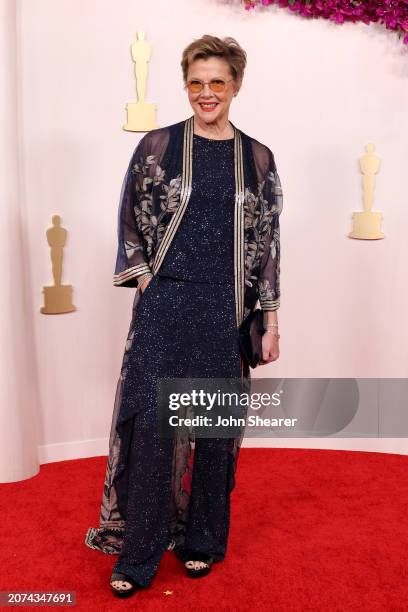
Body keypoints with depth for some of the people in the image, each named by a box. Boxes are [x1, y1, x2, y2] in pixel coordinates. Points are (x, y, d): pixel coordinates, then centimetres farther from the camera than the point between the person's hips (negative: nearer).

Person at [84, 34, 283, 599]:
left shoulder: (257, 159, 6)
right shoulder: (157, 146, 2)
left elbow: (266, 242, 6)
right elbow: (131, 221, 5)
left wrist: (270, 319, 4)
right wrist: (144, 282, -5)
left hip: (226, 312, 2)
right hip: (165, 307, -1)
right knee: (151, 425, -1)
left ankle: (203, 540, 29)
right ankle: (138, 555, 15)